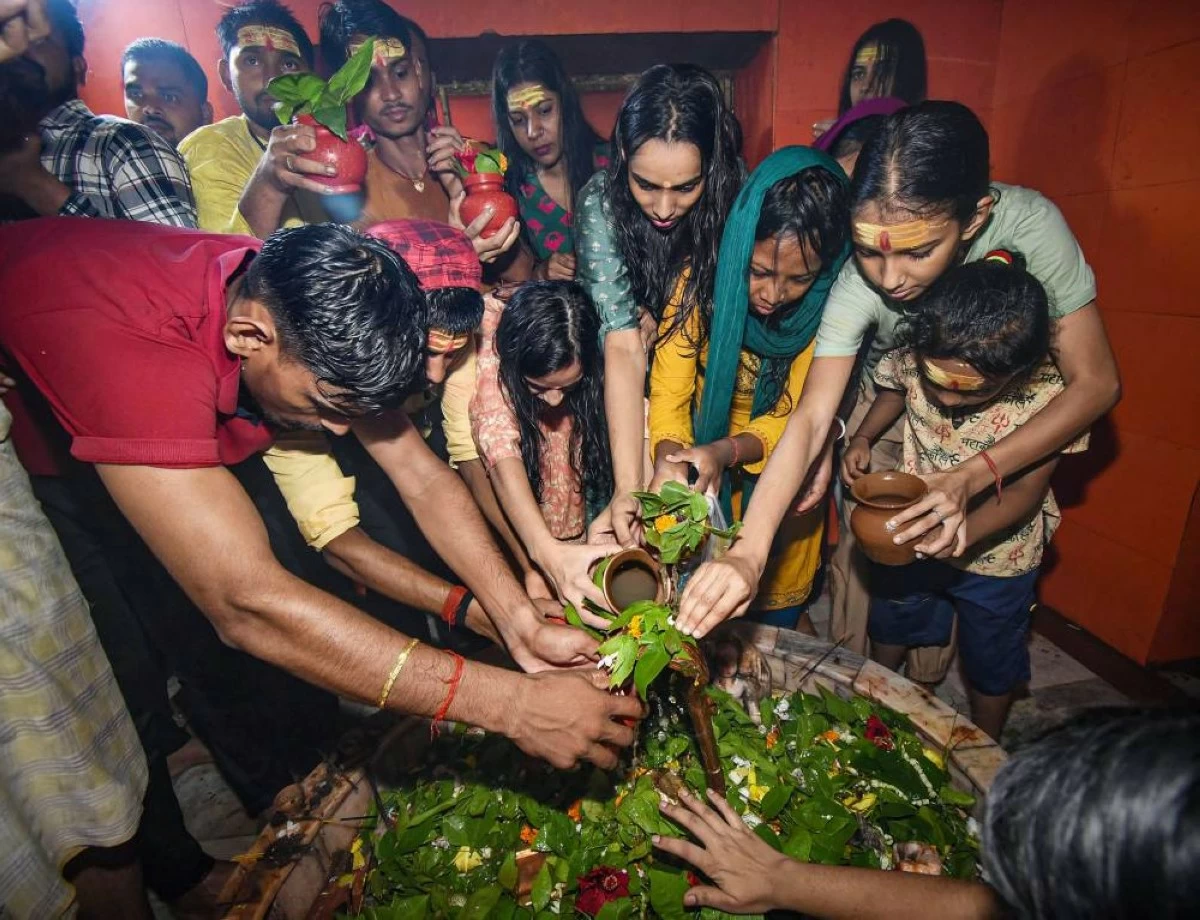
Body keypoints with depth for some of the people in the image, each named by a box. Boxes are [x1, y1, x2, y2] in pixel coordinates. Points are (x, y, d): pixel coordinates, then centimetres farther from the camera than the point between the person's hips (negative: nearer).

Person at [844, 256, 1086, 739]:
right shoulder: (915, 358, -25)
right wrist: (862, 437, -17)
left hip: (995, 549, -2)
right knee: (891, 622, 27)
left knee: (991, 662, 21)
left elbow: (1027, 489, -23)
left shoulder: (1051, 395, -30)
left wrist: (963, 531, -40)